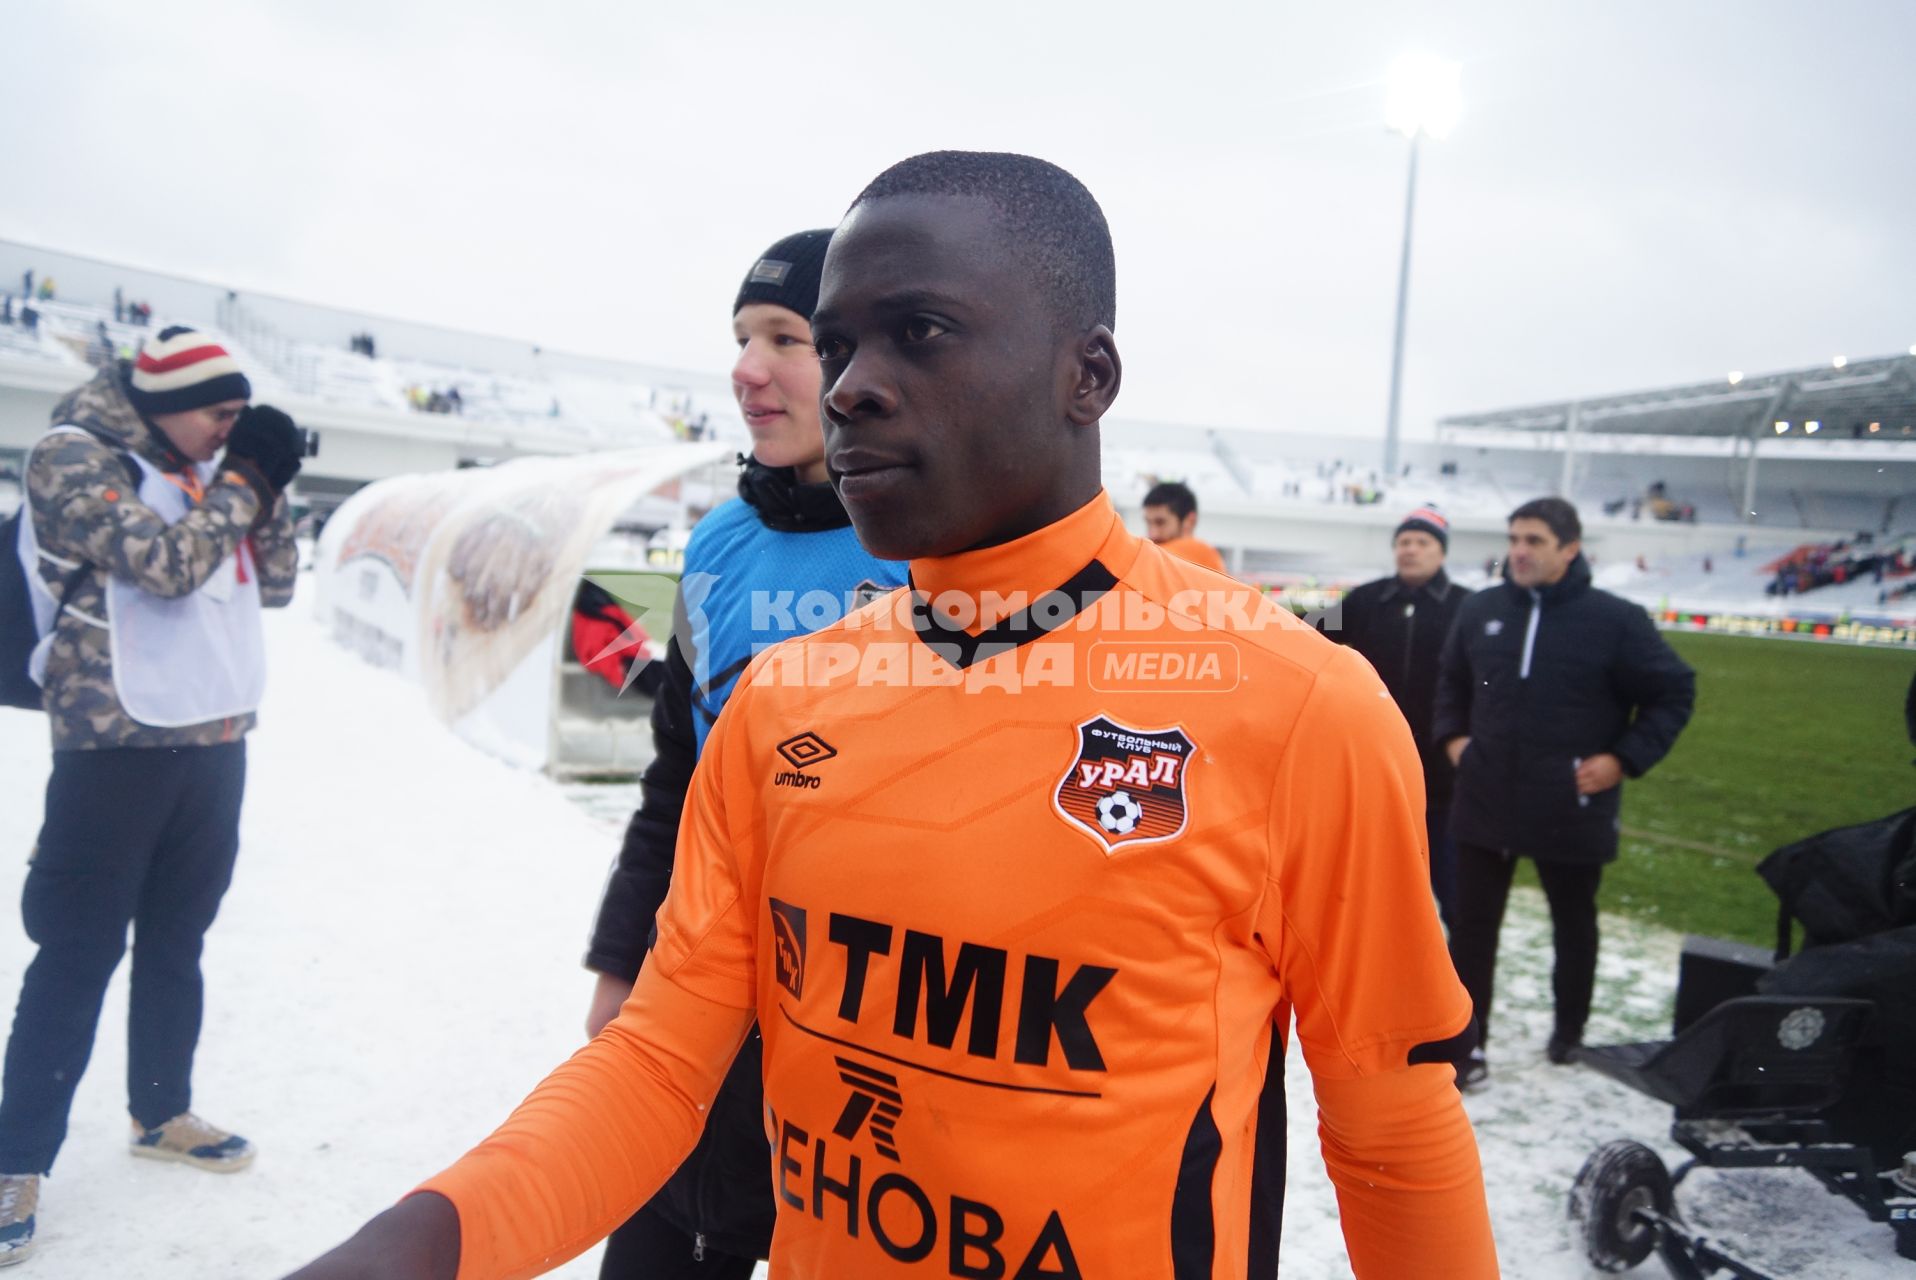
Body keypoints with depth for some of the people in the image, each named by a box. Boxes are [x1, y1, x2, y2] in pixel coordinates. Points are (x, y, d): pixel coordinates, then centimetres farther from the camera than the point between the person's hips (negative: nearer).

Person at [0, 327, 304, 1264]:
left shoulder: (202, 469, 11)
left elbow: (273, 586, 10)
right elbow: (165, 563, -22)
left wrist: (268, 490, -2)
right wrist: (243, 478, -12)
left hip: (214, 741, 6)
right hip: (117, 746, -6)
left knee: (176, 941, 15)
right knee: (78, 954, -1)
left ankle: (160, 1113, 30)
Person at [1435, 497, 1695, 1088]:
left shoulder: (1615, 619, -9)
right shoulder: (1480, 610, 2)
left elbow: (1675, 691, -2)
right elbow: (1451, 679, 19)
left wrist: (1625, 758, -10)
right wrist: (1452, 734, 5)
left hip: (1572, 809, -2)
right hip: (1484, 802, 2)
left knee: (1573, 923, 18)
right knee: (1472, 924, 4)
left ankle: (1569, 1030, 39)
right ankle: (1467, 1044, 14)